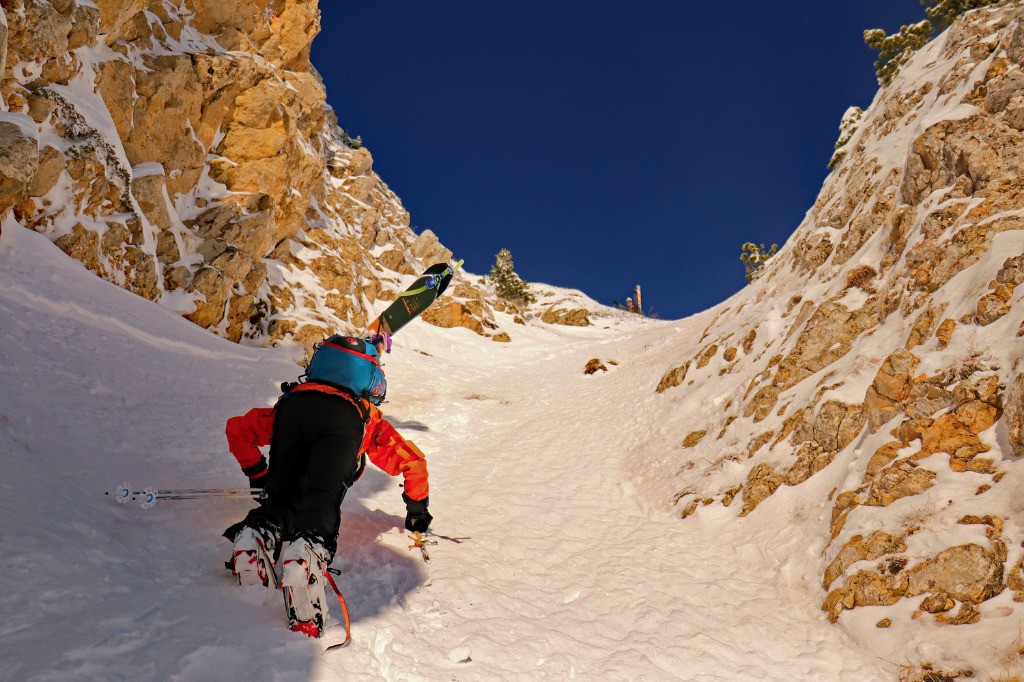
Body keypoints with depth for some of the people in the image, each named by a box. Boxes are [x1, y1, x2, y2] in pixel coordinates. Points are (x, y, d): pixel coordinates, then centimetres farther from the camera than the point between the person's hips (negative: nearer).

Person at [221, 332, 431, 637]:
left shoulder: (288, 402, 48)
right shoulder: (371, 421, 45)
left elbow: (237, 429, 47)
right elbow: (413, 461, 47)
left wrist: (258, 475, 54)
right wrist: (417, 510, 59)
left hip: (294, 406, 2)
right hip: (344, 418, -2)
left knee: (283, 498, 10)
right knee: (323, 498, -18)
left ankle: (257, 535, -22)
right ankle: (307, 554, -48)